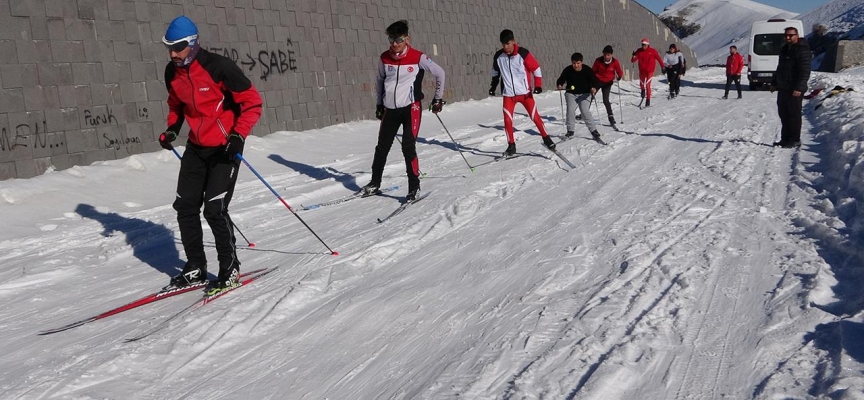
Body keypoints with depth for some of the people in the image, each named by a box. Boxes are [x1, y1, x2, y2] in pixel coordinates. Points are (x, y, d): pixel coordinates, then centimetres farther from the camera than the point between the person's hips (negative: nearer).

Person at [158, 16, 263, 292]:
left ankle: (230, 269, 5)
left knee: (215, 209, -12)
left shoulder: (219, 67, -19)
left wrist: (238, 135, -25)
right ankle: (195, 268, 19)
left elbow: (252, 103, -15)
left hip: (225, 148, -7)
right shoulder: (172, 73, 1)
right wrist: (172, 128, 3)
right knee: (185, 207, 5)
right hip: (196, 147, 7)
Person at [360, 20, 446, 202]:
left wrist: (438, 98, 6)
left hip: (411, 108, -4)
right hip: (390, 109, 4)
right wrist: (379, 103, 19)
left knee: (408, 147, -11)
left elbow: (439, 73, 2)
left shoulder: (418, 57, -11)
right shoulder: (384, 58, 0)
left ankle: (414, 187, 0)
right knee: (382, 147, 11)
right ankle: (374, 184, 26)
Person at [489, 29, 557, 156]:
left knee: (535, 117, 1)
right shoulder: (498, 56, -3)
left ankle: (546, 139, 17)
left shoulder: (523, 54, -13)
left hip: (525, 93, -2)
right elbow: (495, 72, 16)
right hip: (508, 94, 2)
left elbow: (536, 69, -6)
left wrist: (538, 85, -14)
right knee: (507, 120, -3)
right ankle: (511, 146, 9)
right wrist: (493, 86, 12)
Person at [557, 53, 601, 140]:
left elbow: (596, 81, -15)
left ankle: (593, 131, -9)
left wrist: (594, 88, -37)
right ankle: (570, 131, 0)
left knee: (585, 111, -19)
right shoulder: (567, 70, -10)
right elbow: (561, 79, -2)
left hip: (584, 94, -2)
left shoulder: (587, 70, -14)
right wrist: (559, 85, -25)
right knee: (570, 110, -16)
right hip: (571, 94, 2)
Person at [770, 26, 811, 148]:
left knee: (794, 115, -4)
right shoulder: (784, 49, 16)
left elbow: (805, 72, -19)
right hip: (783, 88, 9)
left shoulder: (802, 50, -12)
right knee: (783, 114, 13)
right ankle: (785, 139, 21)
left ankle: (795, 140, 3)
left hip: (794, 90, -9)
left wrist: (799, 88, -26)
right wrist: (774, 83, 22)